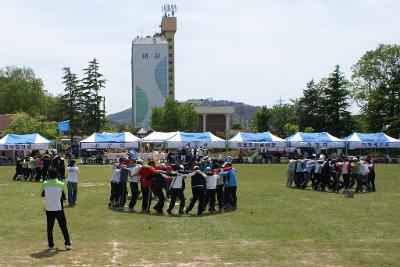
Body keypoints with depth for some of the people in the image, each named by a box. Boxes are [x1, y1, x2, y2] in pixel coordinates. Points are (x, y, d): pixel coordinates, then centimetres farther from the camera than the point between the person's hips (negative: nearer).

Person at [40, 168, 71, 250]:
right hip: (59, 209, -1)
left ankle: (51, 244, 15)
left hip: (49, 209, 1)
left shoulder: (45, 184, -5)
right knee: (63, 227, 6)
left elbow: (42, 194, 12)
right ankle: (67, 243, 2)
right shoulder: (61, 184, -7)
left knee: (50, 227, 11)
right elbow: (64, 196, 5)